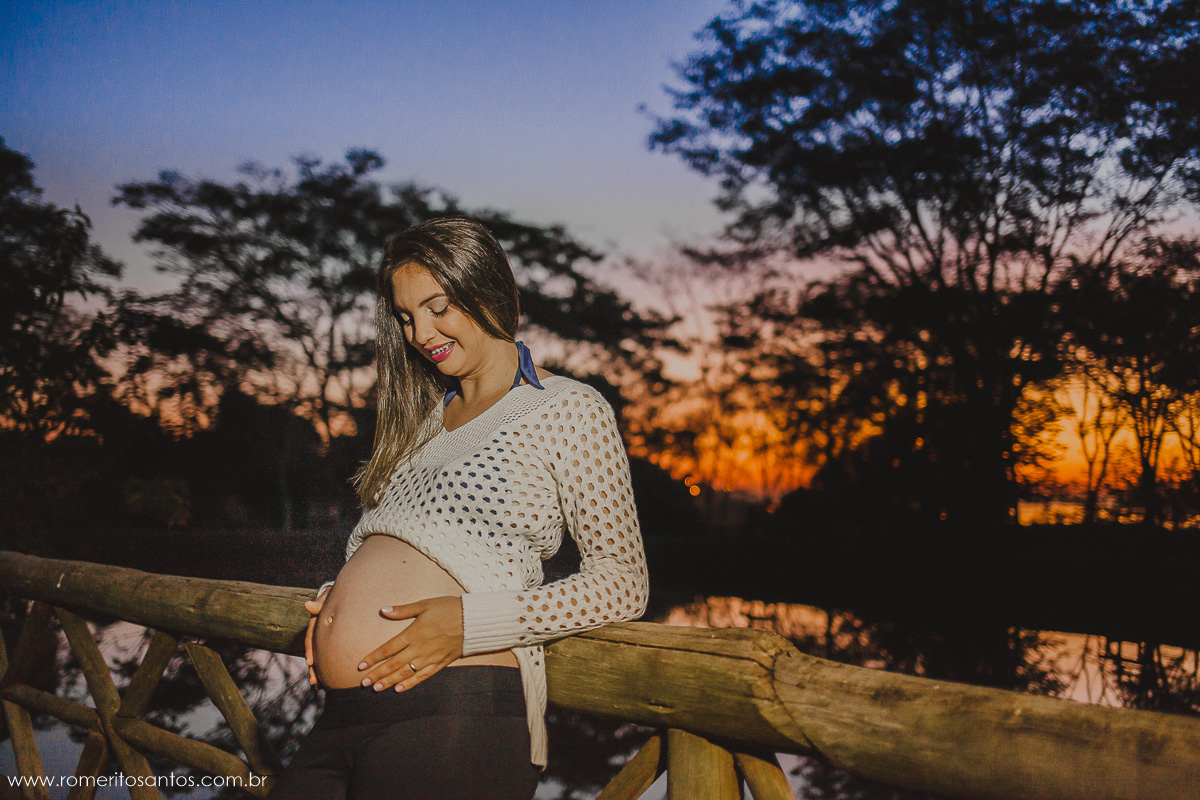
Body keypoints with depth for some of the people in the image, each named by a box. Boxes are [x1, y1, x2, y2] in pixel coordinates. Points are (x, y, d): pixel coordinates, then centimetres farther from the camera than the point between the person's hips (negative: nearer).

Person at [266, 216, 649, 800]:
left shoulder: (568, 411, 1)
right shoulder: (426, 420, 23)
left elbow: (621, 584, -5)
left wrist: (470, 622, -14)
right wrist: (338, 595, 8)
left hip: (455, 714, -7)